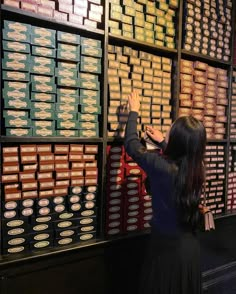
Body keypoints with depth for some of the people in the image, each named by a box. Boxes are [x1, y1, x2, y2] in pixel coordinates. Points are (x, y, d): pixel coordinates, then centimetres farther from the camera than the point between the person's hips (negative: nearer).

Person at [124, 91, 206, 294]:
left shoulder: (161, 167, -26)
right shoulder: (197, 169, -8)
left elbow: (132, 145, -11)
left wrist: (134, 112, 2)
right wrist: (162, 142, 28)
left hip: (166, 248, -6)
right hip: (190, 247, 6)